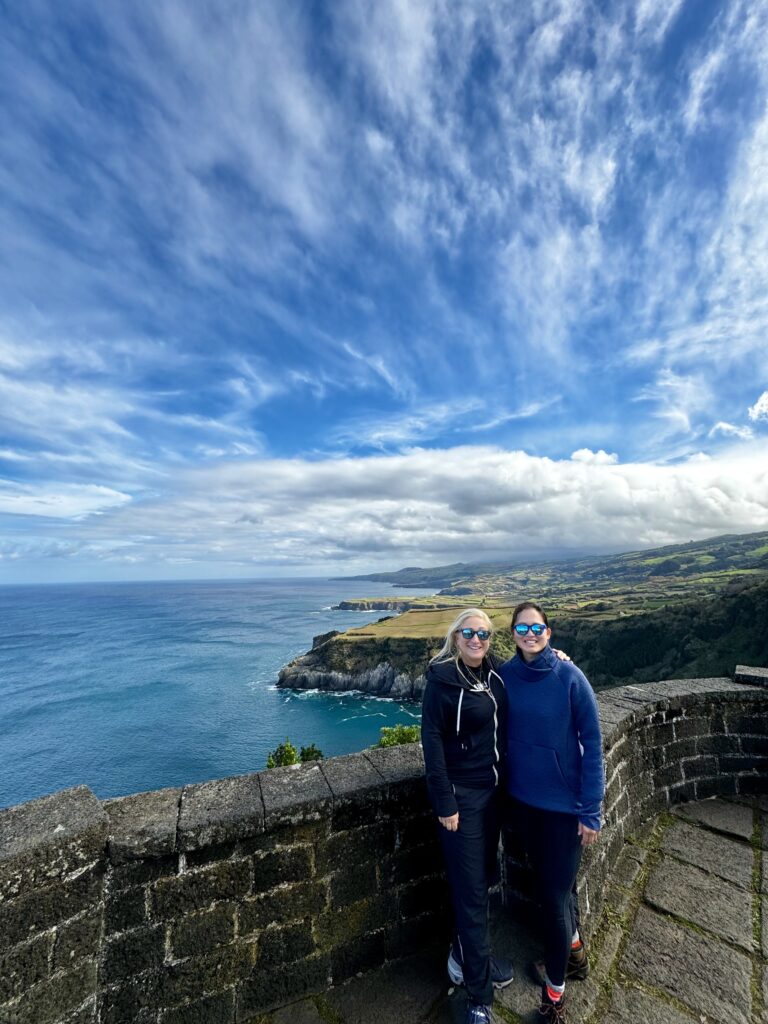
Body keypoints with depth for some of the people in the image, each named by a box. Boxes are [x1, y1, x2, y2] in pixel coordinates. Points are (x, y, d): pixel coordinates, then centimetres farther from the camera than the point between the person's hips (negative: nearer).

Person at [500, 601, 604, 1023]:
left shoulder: (570, 678, -19)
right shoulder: (504, 676, -10)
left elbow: (591, 745, -13)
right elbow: (501, 737, 2)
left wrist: (591, 811, -11)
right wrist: (505, 797, 6)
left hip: (565, 804, -3)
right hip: (523, 801, 4)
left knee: (555, 894, 7)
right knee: (550, 881, 24)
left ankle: (555, 989, 35)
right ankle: (575, 950, 53)